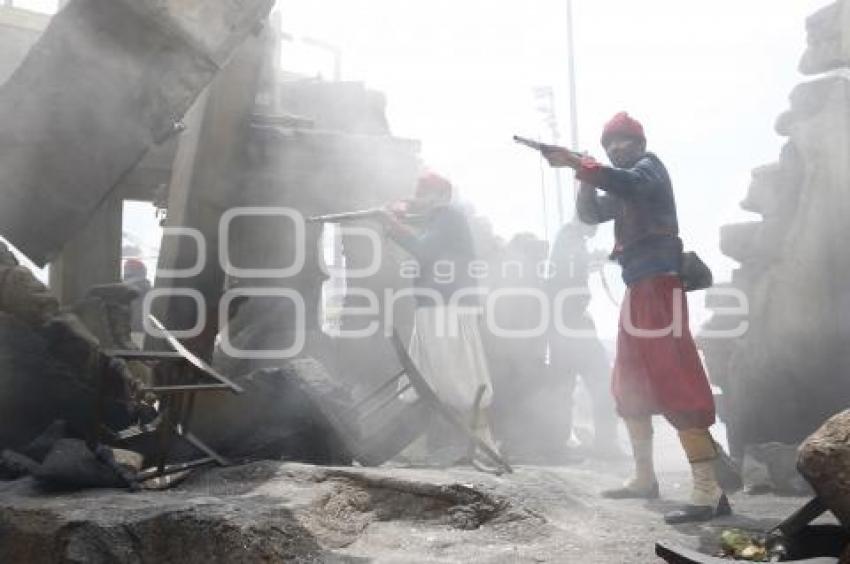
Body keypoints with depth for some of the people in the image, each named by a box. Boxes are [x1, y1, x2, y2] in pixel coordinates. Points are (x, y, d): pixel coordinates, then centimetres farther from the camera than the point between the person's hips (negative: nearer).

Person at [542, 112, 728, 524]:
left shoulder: (649, 167, -2)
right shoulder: (624, 183, 24)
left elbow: (627, 183, -26)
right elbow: (590, 213, 19)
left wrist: (576, 162, -32)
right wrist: (586, 177, 4)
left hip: (659, 287, -10)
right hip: (638, 289, 10)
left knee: (674, 384, -18)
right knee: (630, 389, 14)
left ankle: (709, 492, -20)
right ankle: (644, 478, 24)